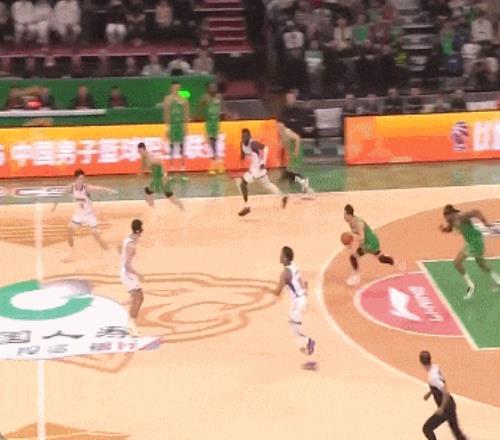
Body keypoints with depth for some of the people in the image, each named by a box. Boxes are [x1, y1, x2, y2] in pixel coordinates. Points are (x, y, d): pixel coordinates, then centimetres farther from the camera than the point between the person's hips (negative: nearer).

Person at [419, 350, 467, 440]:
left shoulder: (432, 377, -29)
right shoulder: (436, 367, -3)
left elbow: (446, 393, -30)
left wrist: (441, 409, -20)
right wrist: (429, 393, 14)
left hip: (446, 409, -9)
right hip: (451, 405, 9)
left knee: (427, 429, 4)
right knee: (456, 430, 22)